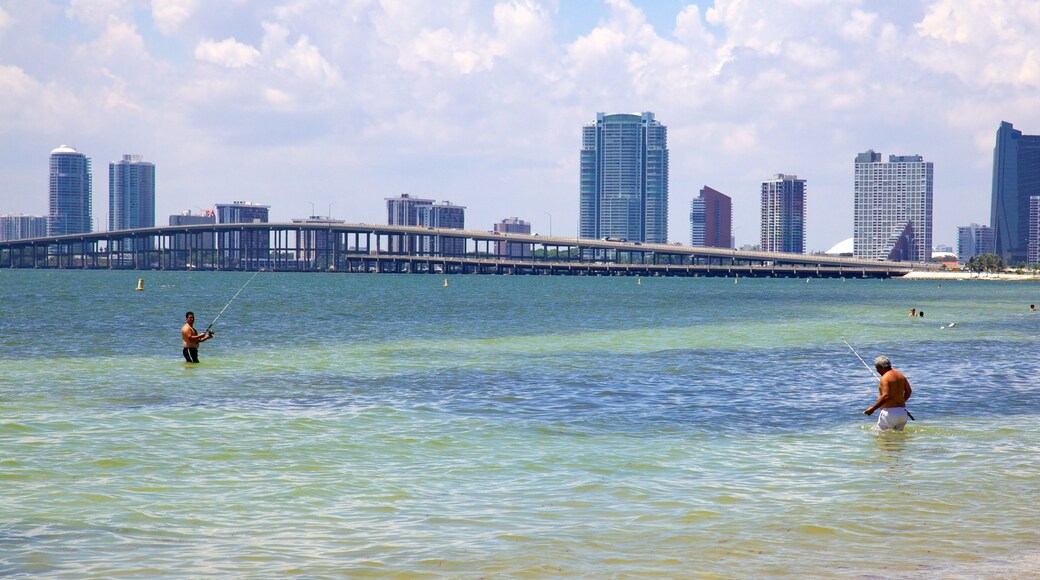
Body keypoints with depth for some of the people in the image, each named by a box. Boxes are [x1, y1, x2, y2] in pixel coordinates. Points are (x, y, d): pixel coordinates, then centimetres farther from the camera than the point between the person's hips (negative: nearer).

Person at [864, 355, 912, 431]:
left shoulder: (885, 378, -13)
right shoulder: (900, 375, 12)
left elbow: (886, 397, -22)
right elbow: (908, 391, 18)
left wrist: (873, 408, -17)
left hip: (890, 412, -8)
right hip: (902, 412, 8)